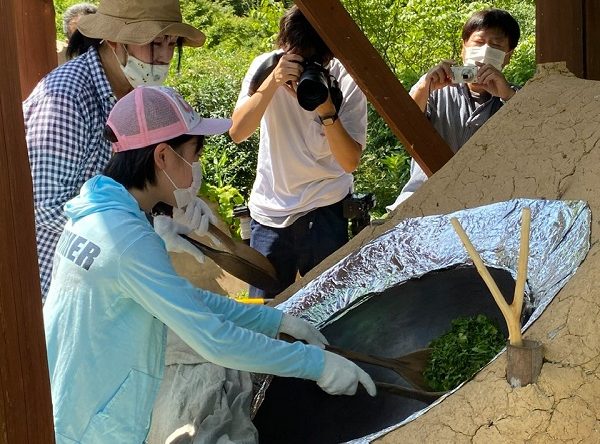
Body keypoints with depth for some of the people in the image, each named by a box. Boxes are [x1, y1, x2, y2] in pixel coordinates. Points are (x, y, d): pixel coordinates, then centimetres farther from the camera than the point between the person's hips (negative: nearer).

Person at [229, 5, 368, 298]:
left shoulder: (346, 82, -13)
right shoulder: (266, 66, -9)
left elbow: (350, 162, -15)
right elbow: (237, 132, -19)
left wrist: (327, 111, -30)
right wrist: (274, 80, -29)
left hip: (326, 210, -1)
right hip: (270, 210, 1)